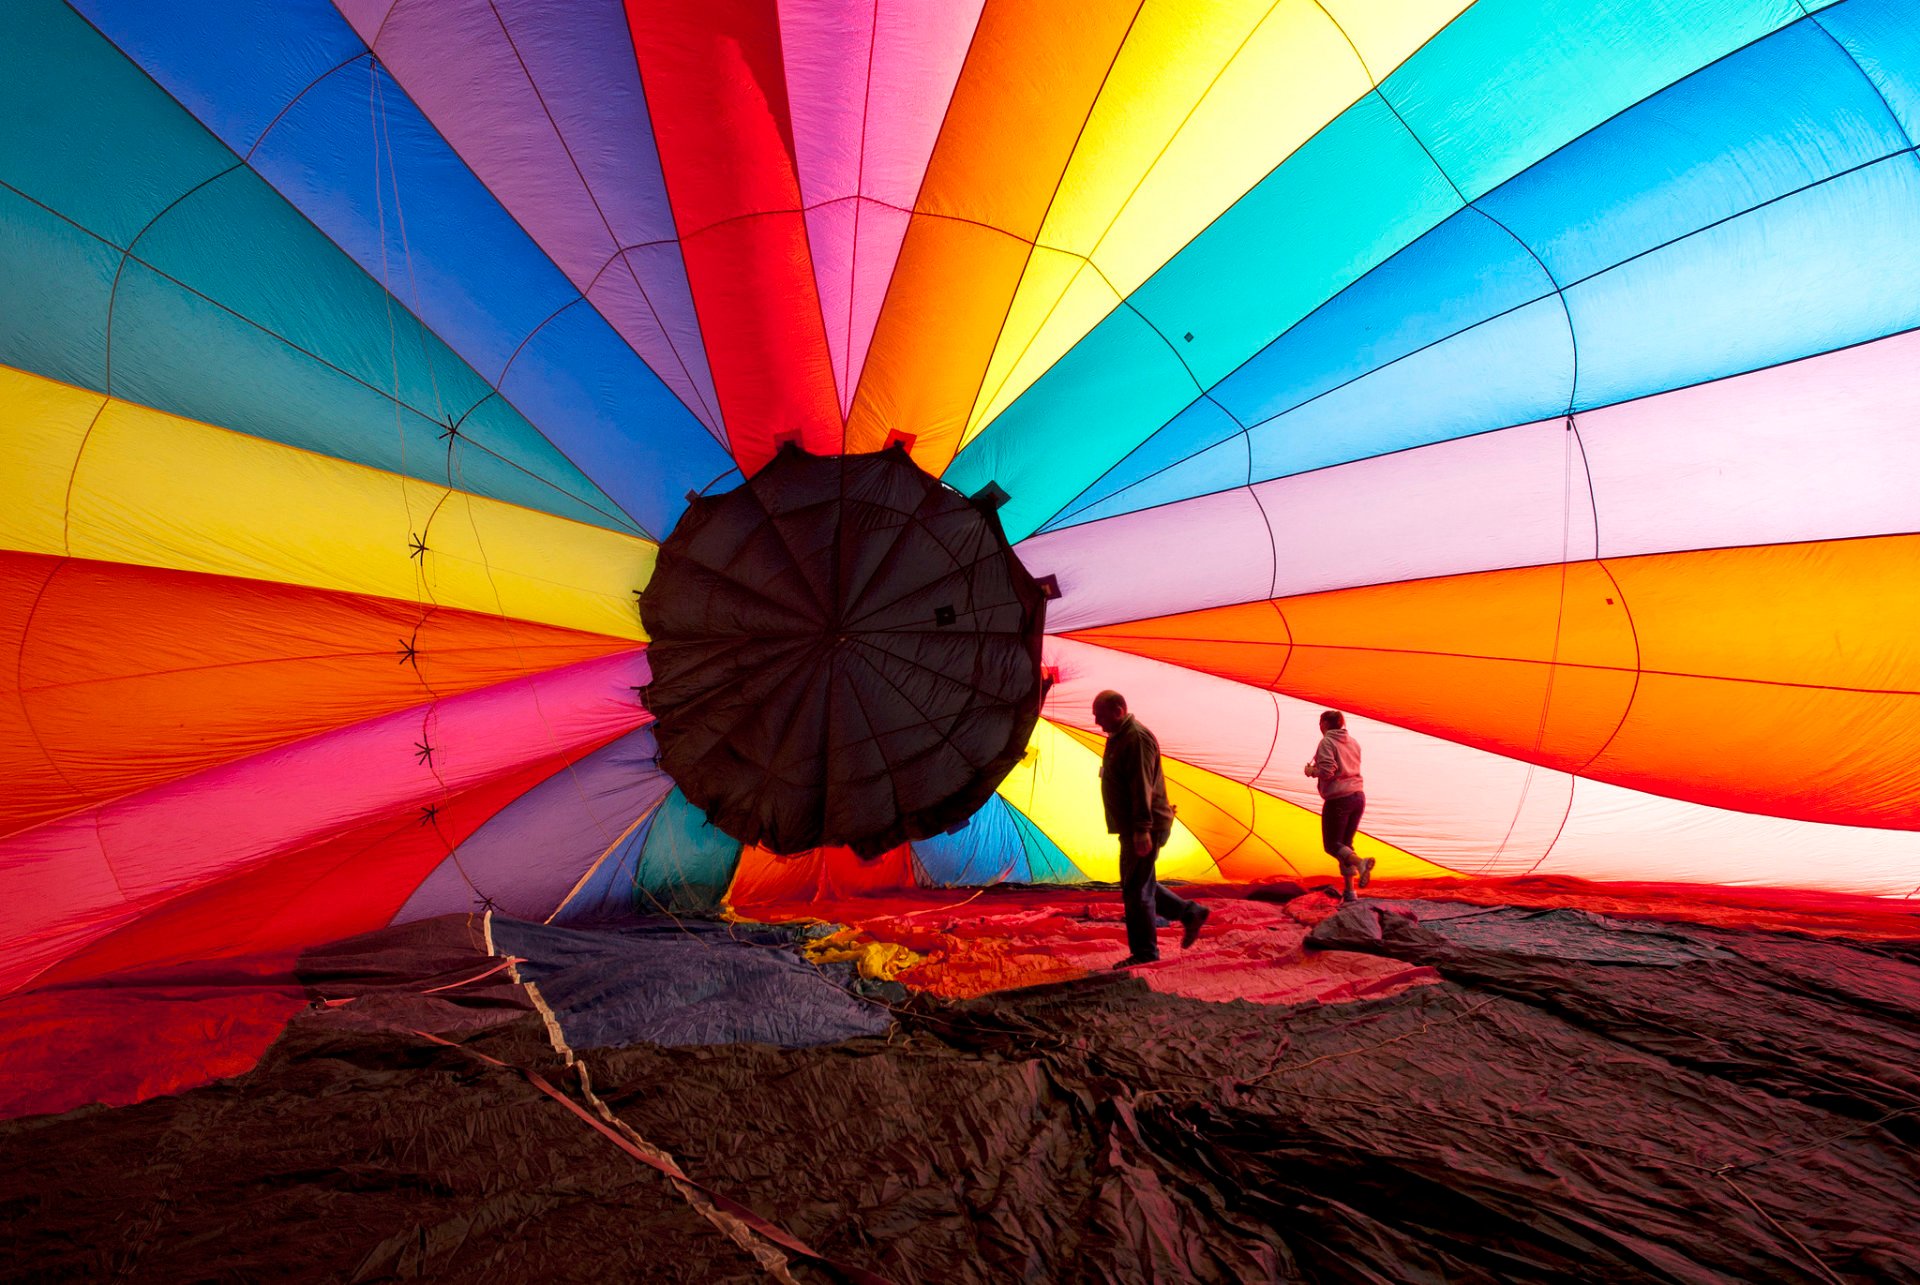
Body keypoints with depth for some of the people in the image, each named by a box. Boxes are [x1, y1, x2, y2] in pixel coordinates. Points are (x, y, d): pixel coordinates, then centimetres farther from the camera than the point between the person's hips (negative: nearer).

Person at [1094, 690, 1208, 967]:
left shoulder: (1137, 738, -17)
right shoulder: (1117, 738, 15)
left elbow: (1142, 787, -24)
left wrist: (1142, 829, -27)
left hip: (1144, 829, -11)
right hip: (1132, 828, 11)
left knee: (1136, 889, -4)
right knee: (1140, 886, 17)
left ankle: (1144, 952, 7)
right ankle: (1190, 913, 26)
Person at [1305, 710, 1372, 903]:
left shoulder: (1327, 742, -9)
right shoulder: (1353, 742, 14)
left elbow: (1327, 772, -19)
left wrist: (1311, 771, 1)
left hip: (1338, 799, -7)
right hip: (1359, 796, 7)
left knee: (1331, 845, 2)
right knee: (1345, 844, 14)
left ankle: (1360, 862, -25)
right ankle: (1349, 892, 11)